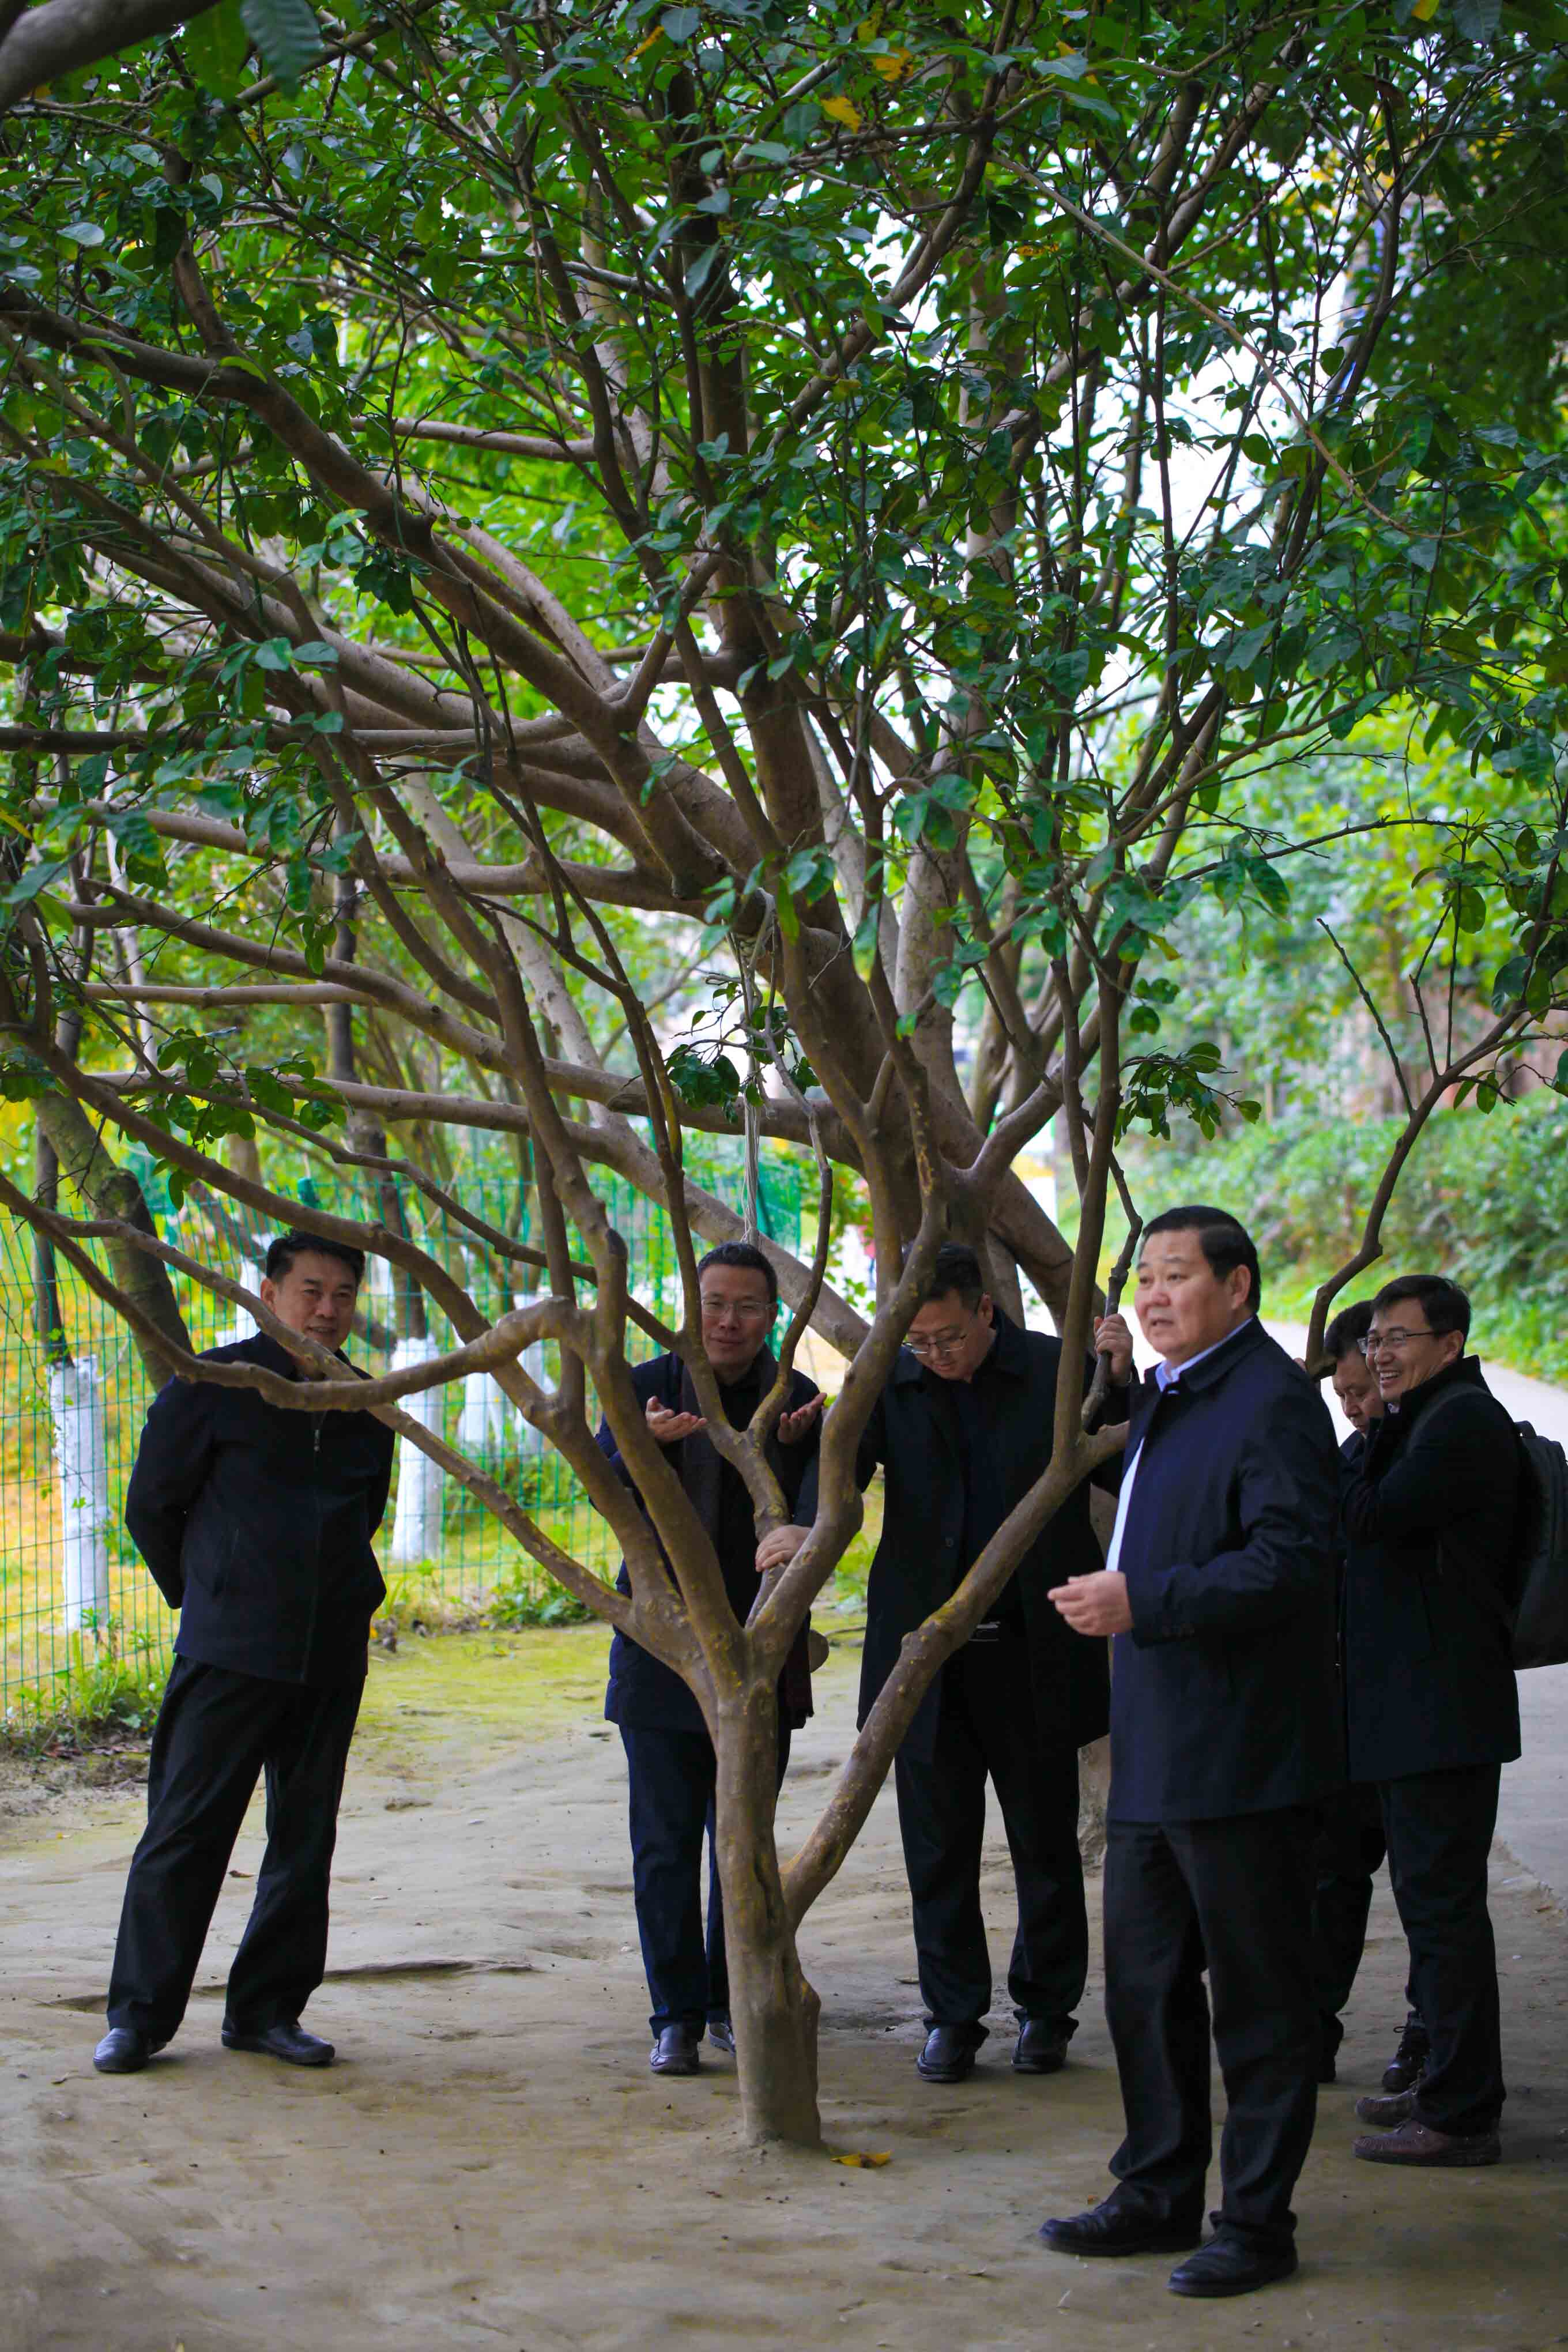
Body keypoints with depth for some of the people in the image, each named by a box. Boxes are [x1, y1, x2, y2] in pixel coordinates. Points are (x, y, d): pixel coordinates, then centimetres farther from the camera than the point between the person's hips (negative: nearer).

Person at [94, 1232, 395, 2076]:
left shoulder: (367, 1409, 10)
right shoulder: (213, 1387, -4)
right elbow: (150, 1508, 4)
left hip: (332, 1656, 5)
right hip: (229, 1654, -5)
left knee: (306, 1839, 7)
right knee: (186, 1831, -3)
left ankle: (267, 2009, 17)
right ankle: (139, 2014, 6)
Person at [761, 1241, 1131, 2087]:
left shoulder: (1055, 1370, -4)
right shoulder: (890, 1383, 2)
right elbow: (843, 1459, -15)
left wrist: (1122, 1382, -23)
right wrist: (801, 1523, -36)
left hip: (1034, 1655, -1)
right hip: (927, 1655, 2)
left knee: (1046, 1844, 9)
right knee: (938, 1846, 7)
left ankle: (1045, 2008, 24)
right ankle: (952, 2014, 19)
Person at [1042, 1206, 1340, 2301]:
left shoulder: (1273, 1399, -14)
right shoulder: (1167, 1401, 17)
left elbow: (1291, 1558, -24)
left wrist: (1143, 1603, -27)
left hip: (1241, 1759, -10)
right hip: (1157, 1759, 10)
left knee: (1259, 1998, 0)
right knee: (1145, 1983, 16)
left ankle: (1258, 2223, 9)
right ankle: (1159, 2195, 27)